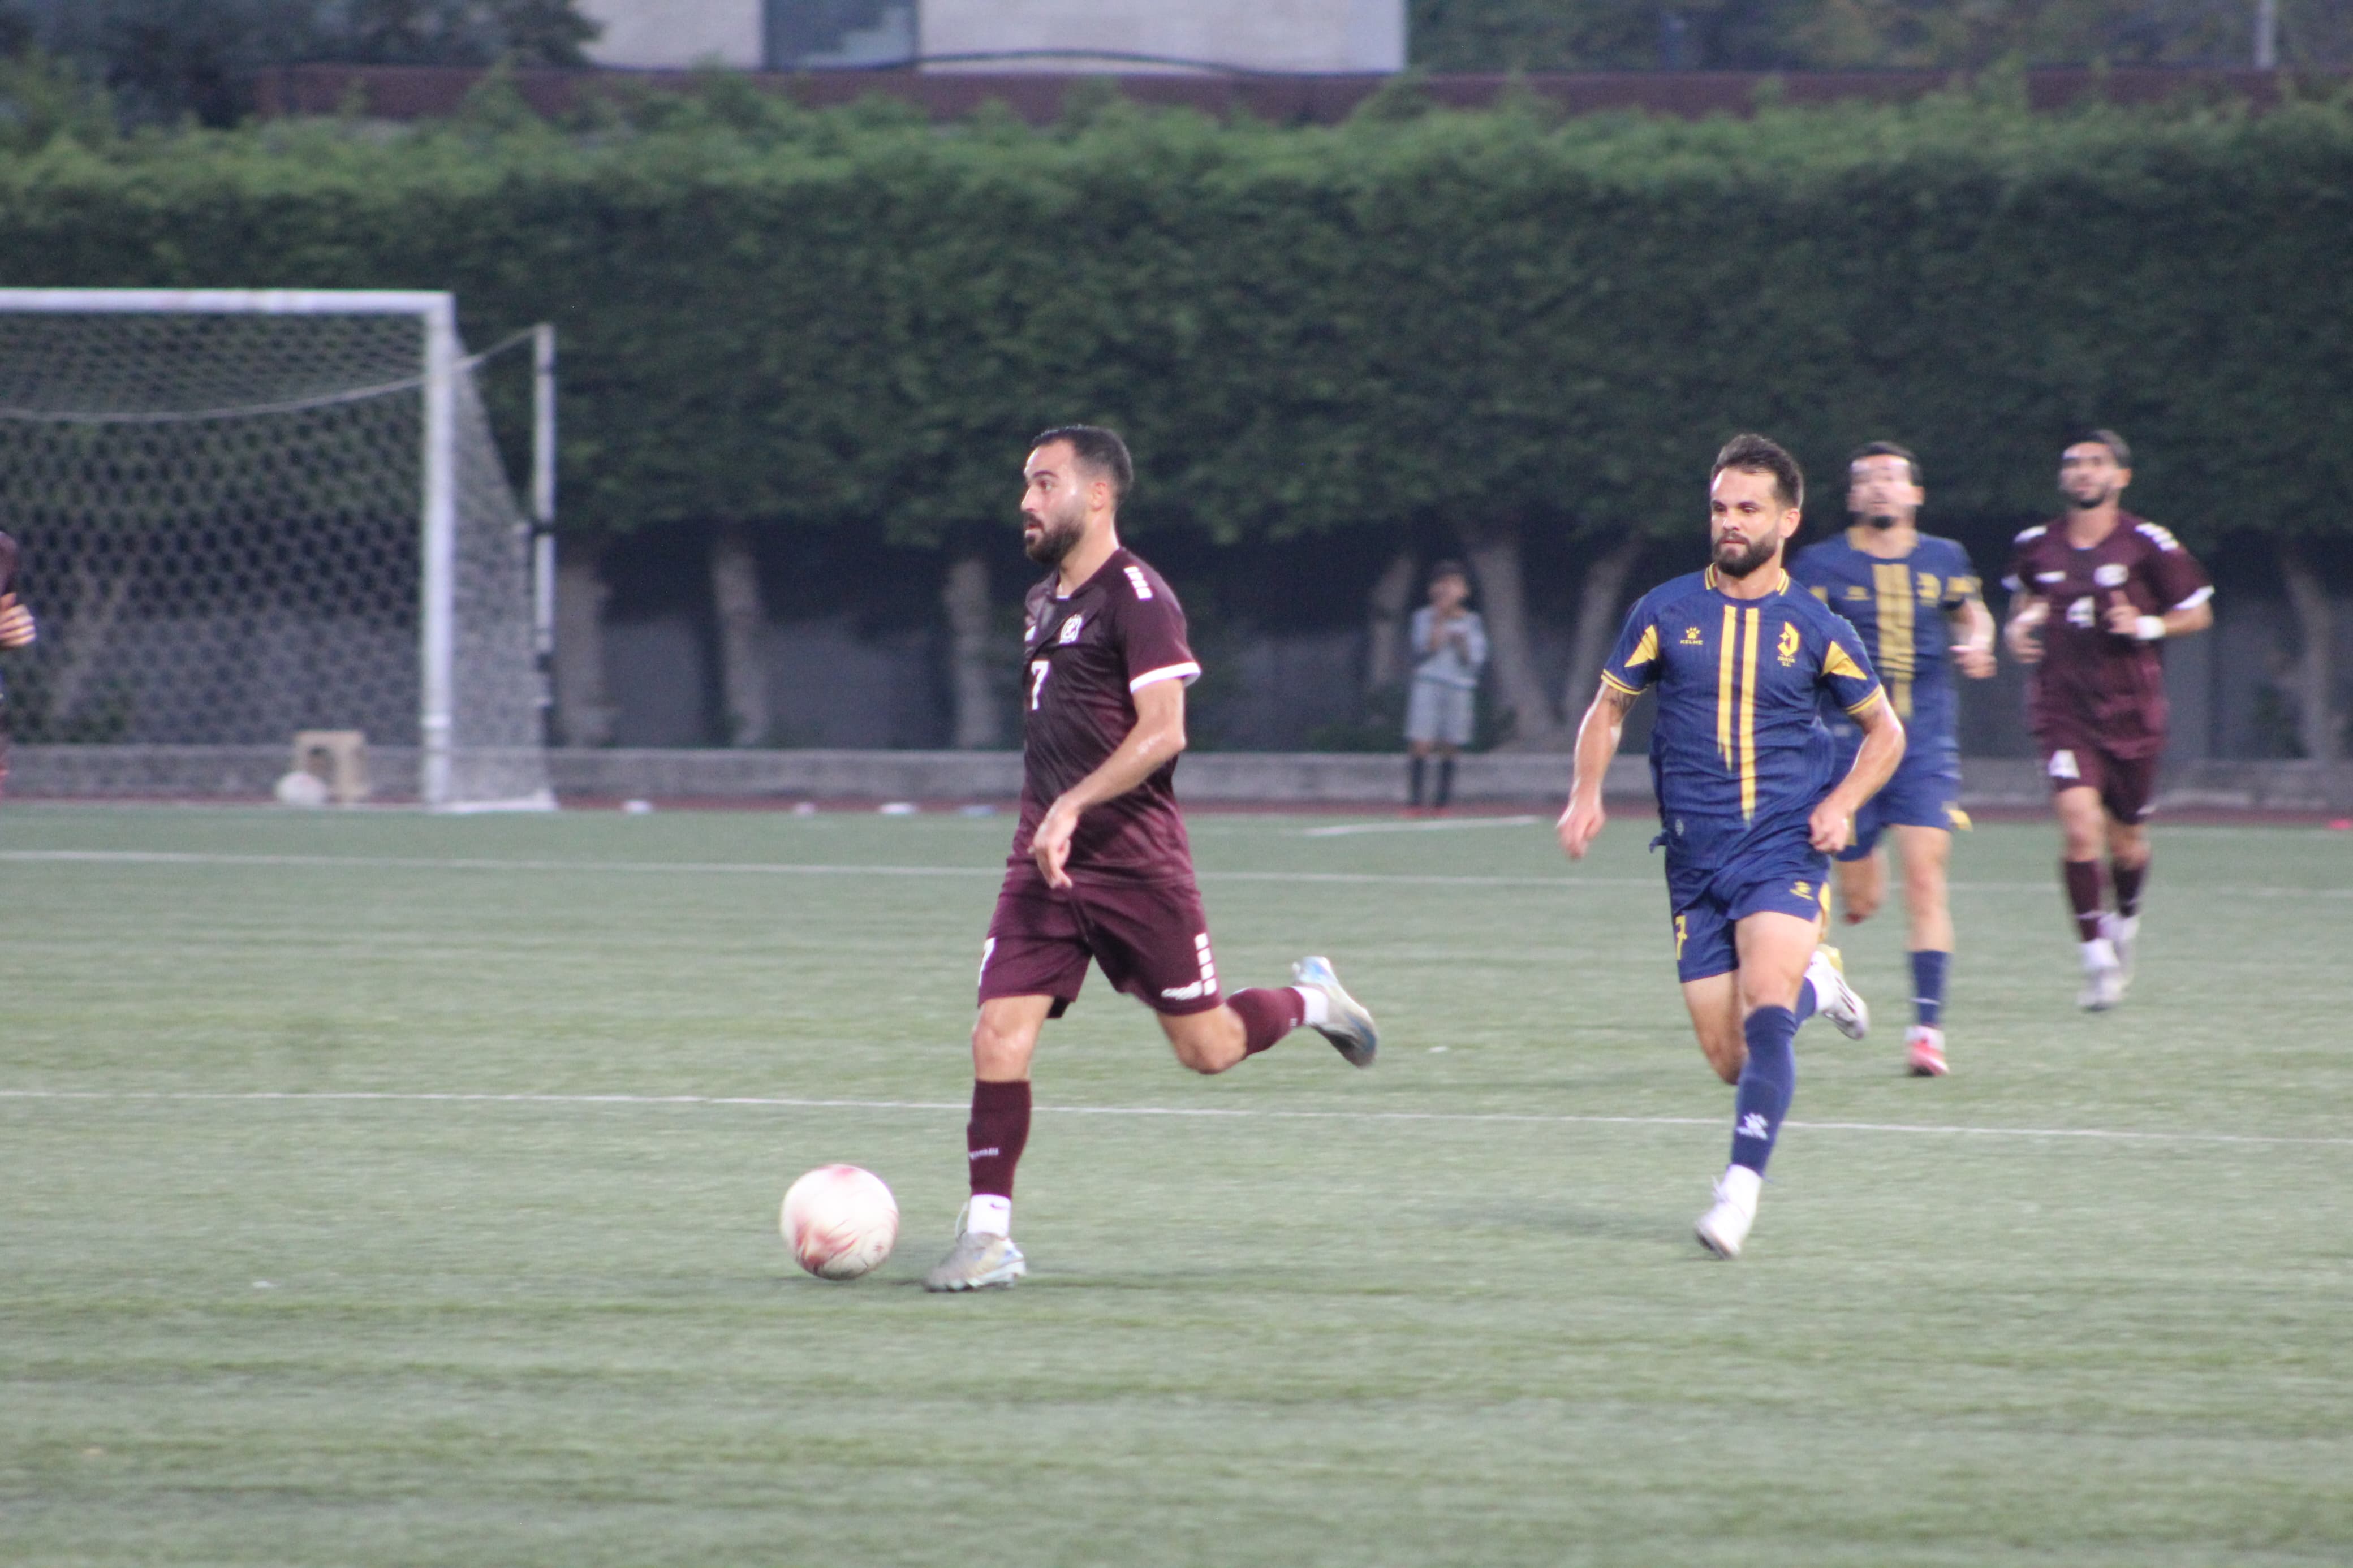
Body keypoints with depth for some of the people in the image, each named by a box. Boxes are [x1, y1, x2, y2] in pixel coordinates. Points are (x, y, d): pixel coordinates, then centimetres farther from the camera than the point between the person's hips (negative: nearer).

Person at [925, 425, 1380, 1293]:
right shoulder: (1044, 602, 16)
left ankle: (1310, 1000, 32)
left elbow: (1162, 732, -19)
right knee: (1000, 1032, -8)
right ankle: (988, 1236, -7)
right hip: (1045, 860, 7)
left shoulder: (1135, 596, -11)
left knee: (1207, 1047, 0)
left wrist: (1071, 810, -26)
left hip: (1134, 859, -7)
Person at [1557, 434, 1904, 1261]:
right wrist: (1587, 794, -2)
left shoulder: (1815, 628, 1)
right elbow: (1609, 706, 15)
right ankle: (1814, 985, 35)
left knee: (1763, 1008, -25)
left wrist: (1843, 803, -5)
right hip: (1696, 858, 3)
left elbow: (1885, 730, 13)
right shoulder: (1666, 612, 4)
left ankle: (1740, 1191, -27)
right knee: (1729, 1058, 2)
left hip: (1783, 848, -3)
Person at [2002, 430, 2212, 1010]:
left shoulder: (2148, 545, -3)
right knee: (2080, 828, -18)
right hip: (2063, 707, 0)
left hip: (2131, 711, 0)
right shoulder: (2035, 547, 4)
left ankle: (2125, 920, 42)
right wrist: (2018, 628, 2)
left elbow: (2197, 613, 4)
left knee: (2126, 843, 9)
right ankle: (2097, 961, -9)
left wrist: (2148, 626, -14)